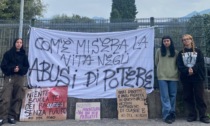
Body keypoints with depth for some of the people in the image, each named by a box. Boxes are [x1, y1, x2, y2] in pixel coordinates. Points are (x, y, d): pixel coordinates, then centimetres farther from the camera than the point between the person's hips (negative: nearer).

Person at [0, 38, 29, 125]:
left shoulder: (24, 55, 14)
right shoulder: (8, 53, 7)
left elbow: (26, 67, 9)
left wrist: (20, 69, -11)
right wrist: (12, 69, -15)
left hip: (20, 78, 3)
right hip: (9, 77, -2)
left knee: (17, 98, 1)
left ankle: (12, 116, 8)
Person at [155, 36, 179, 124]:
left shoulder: (175, 52, 7)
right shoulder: (159, 51, 5)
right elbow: (156, 63, 13)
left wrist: (173, 70, 6)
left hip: (173, 76, 2)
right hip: (162, 76, -2)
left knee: (173, 95, 7)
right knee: (165, 96, -5)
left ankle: (172, 113, 18)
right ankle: (167, 114, -3)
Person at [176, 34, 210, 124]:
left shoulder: (198, 51, 9)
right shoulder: (181, 53, 10)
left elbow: (201, 63, -4)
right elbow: (179, 66, -1)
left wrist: (193, 69, -19)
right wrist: (187, 70, -18)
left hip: (198, 77, -1)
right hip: (185, 78, 2)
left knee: (199, 97, -2)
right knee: (188, 97, 4)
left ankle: (203, 116, 4)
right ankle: (192, 115, 12)